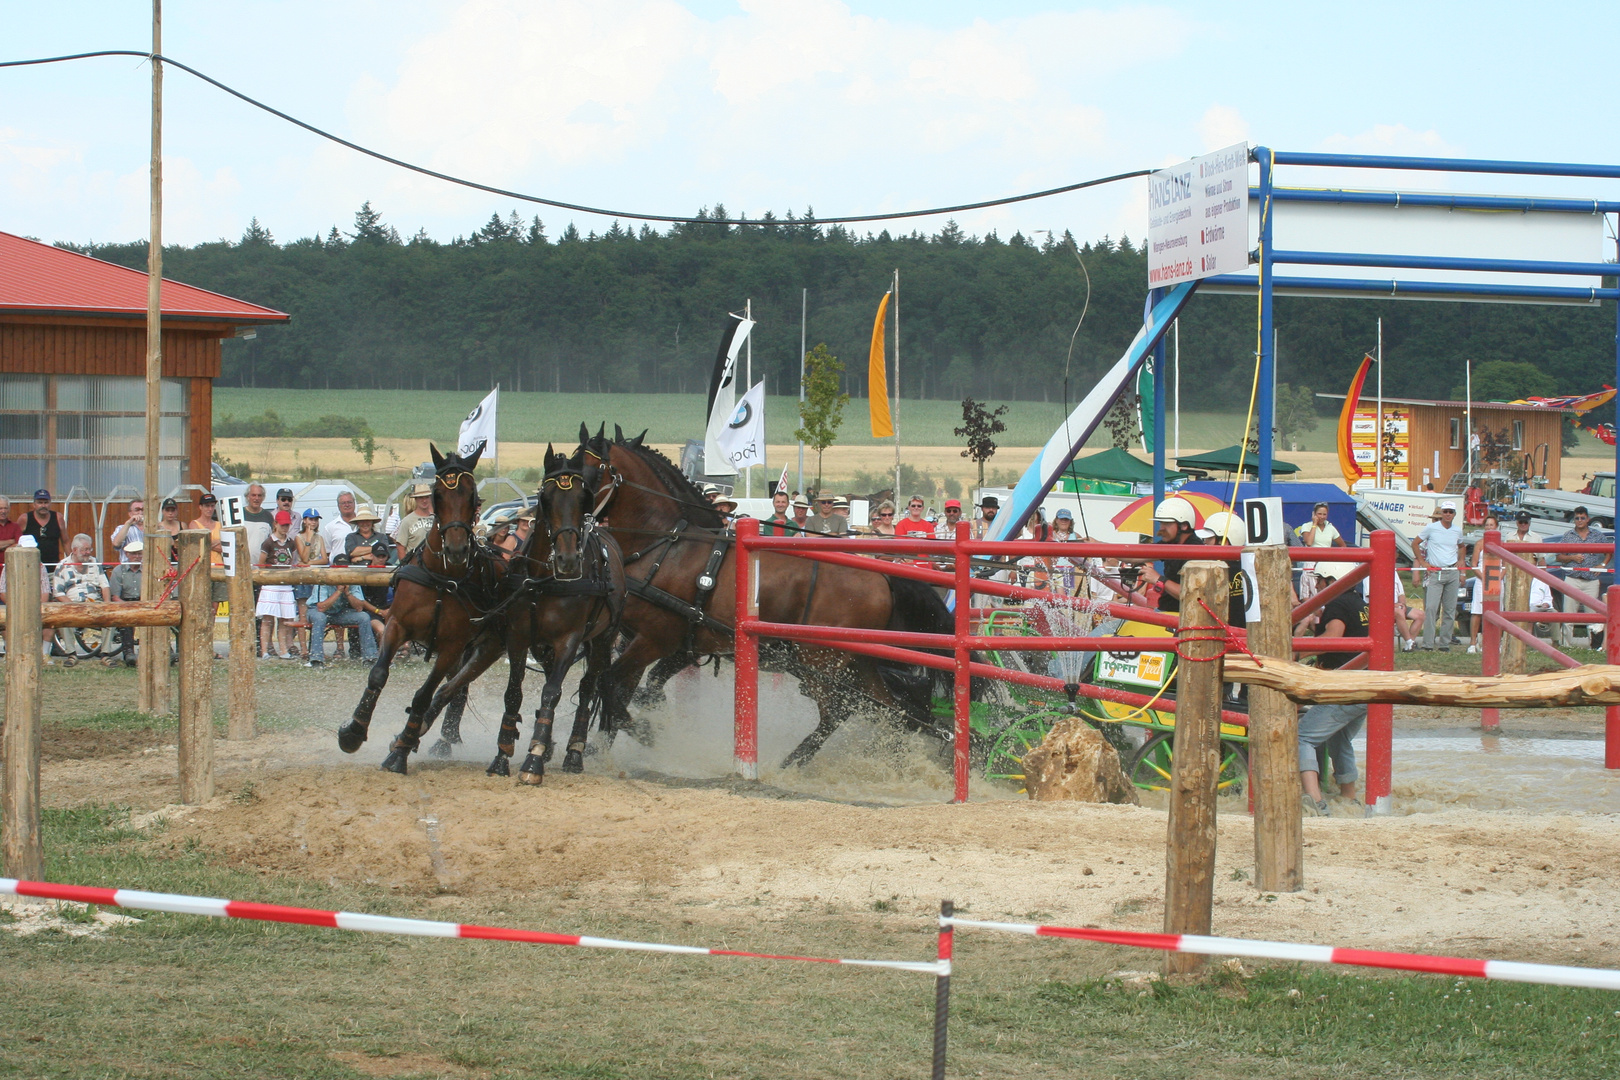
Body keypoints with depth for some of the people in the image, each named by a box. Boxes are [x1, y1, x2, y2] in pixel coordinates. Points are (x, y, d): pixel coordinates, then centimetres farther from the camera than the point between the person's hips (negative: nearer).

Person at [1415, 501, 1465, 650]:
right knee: (1431, 608, -13)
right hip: (1435, 573, -4)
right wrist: (1423, 562, -1)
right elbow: (1415, 544, 6)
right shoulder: (1431, 528, -2)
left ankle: (1445, 643, 8)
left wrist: (1460, 563, 15)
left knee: (1450, 610, 3)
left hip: (1453, 573, 4)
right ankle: (1427, 644, -13)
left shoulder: (1457, 530, 9)